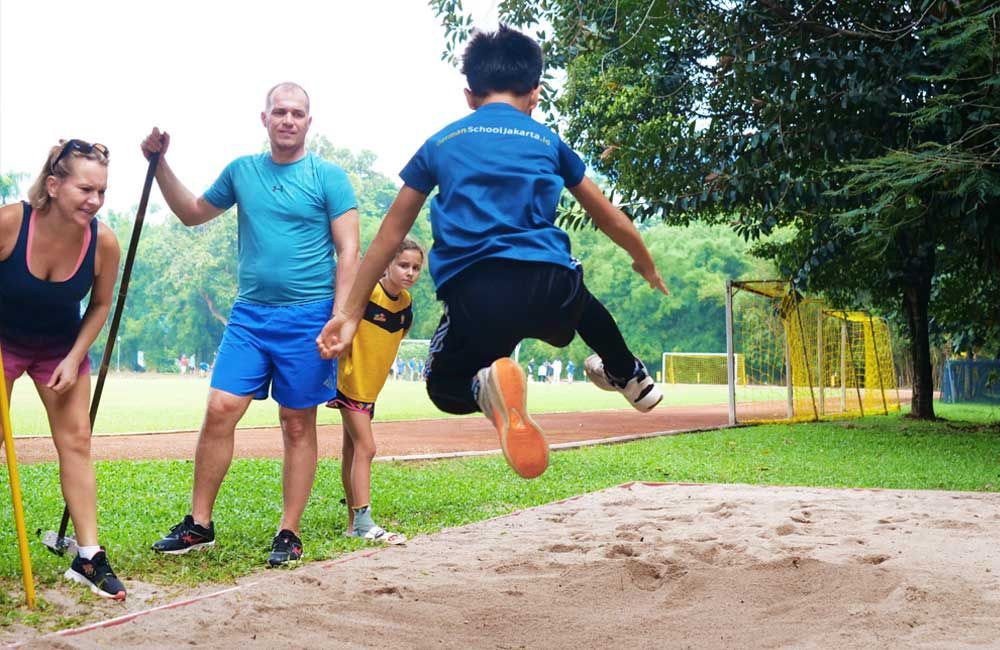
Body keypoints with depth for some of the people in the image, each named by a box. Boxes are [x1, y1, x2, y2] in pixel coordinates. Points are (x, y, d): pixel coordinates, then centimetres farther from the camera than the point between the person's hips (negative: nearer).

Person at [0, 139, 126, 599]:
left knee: (76, 442, -2)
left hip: (61, 348, 2)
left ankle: (89, 557, 1)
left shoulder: (103, 242, -22)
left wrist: (74, 358, -9)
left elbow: (100, 305, -4)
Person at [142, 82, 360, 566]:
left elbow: (349, 252, -5)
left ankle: (289, 533, 12)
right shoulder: (241, 171, 11)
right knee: (219, 410, -5)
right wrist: (160, 164, 14)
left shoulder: (329, 177, -1)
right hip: (250, 313, 4)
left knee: (298, 426, 3)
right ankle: (198, 524, 6)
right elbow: (192, 213, 25)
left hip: (307, 318, -3)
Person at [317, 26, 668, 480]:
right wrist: (647, 266, 47)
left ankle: (485, 385, -13)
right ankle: (632, 378, 45)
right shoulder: (548, 142, 16)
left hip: (472, 295, -2)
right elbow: (613, 222, 28)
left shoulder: (439, 144, 17)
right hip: (546, 286, 2)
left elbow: (390, 235, 20)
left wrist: (350, 313, 26)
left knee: (445, 388, 22)